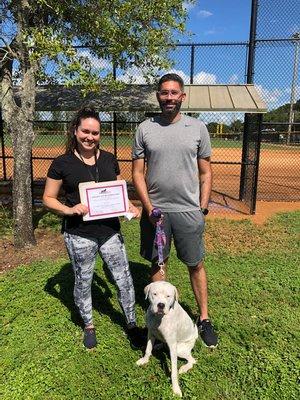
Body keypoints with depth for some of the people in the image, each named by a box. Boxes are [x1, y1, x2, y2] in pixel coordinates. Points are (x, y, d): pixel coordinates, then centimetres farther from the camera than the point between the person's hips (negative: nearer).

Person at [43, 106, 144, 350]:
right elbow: (48, 198, -1)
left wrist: (130, 207, -5)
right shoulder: (63, 163, -6)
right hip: (79, 235, -2)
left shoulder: (109, 160, 4)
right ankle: (89, 326, 41)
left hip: (110, 230, 3)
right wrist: (69, 210, -19)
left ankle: (132, 324, 30)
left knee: (124, 280, 6)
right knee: (83, 282, 16)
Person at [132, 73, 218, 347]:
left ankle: (204, 318, 28)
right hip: (155, 210, 1)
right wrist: (149, 209, -8)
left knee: (196, 264, 10)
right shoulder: (145, 129, 1)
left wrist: (203, 208, -1)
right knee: (158, 264, 13)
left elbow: (205, 172, 5)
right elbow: (138, 173, 1)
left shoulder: (197, 127, 1)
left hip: (189, 210, 0)